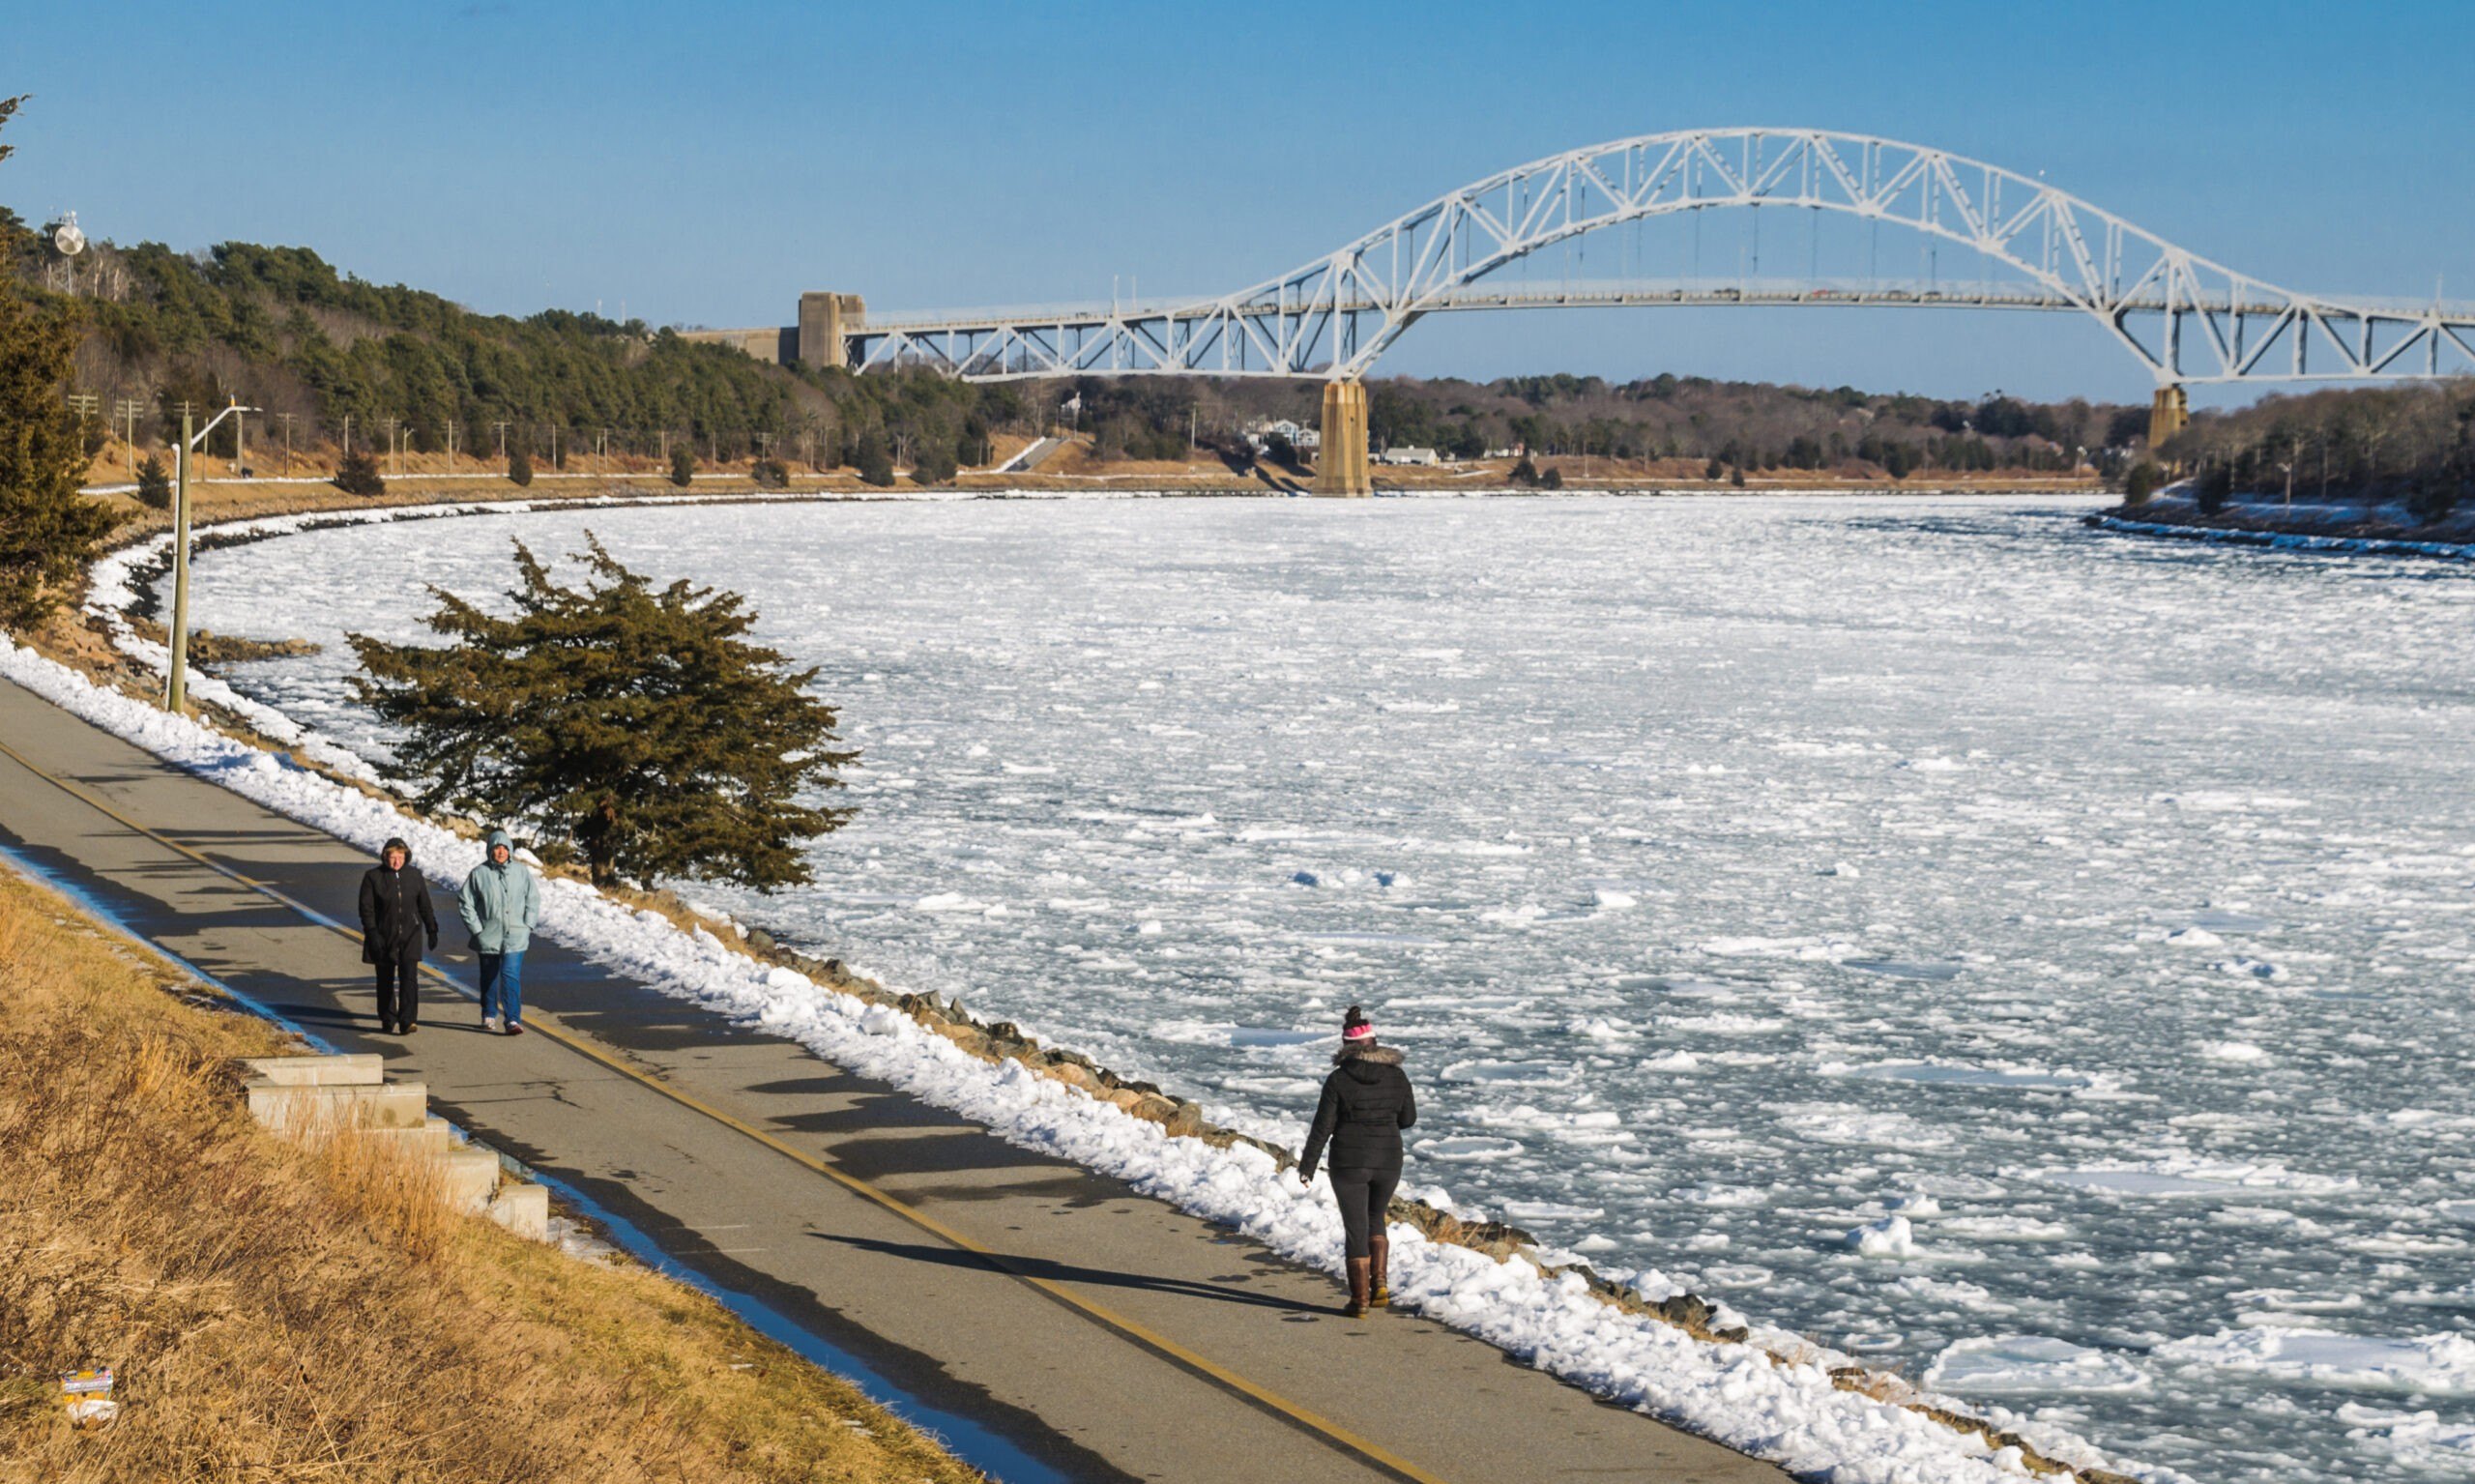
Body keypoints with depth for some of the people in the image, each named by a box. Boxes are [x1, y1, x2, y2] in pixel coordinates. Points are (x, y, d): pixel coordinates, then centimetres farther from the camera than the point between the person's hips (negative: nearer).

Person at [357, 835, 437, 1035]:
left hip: (410, 936, 1)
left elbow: (425, 906, 12)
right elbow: (366, 908, -6)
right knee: (386, 981, 8)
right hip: (384, 937, -1)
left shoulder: (414, 876, 5)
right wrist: (372, 934, -15)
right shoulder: (373, 877, -4)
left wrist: (432, 931, 12)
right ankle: (388, 1021, 20)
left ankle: (407, 1021, -18)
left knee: (409, 977, -13)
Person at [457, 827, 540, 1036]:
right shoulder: (479, 874, -4)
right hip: (488, 937, 1)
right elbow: (465, 902, 0)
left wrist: (528, 926, 0)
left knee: (511, 976, -12)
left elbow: (533, 900, 9)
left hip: (515, 937, -1)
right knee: (489, 977, 15)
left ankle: (513, 1020, -14)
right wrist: (476, 930, -5)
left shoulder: (521, 872, 0)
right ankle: (489, 1015, 33)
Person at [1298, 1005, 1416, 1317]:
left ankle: (1360, 1299, 6)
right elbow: (1408, 1118, 7)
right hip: (1388, 1161, 3)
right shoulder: (1396, 1075, -3)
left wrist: (1307, 1165, 0)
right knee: (1375, 1220, 23)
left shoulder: (1338, 1080, -11)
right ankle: (1380, 1283, 9)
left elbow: (1322, 1127, -9)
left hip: (1349, 1163, -3)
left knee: (1356, 1230, 5)